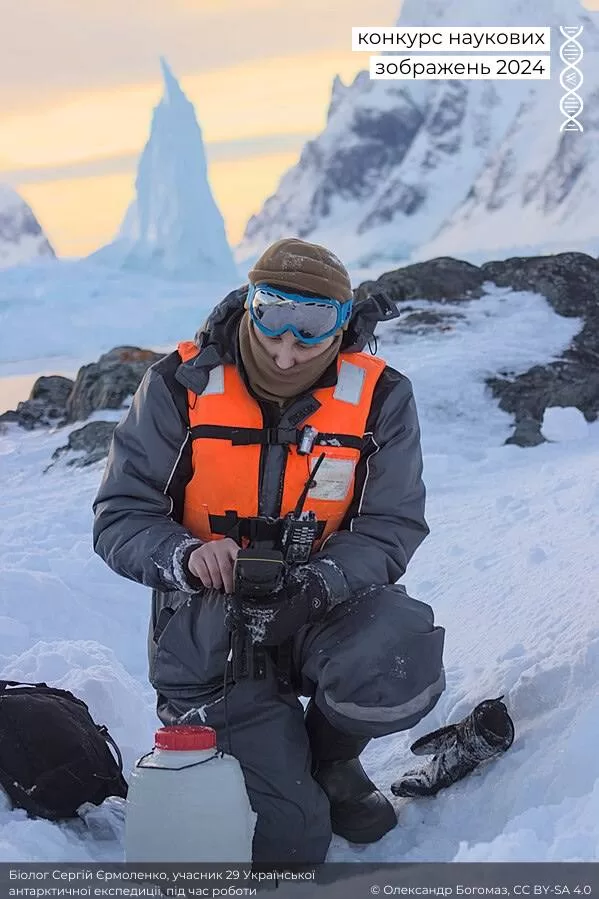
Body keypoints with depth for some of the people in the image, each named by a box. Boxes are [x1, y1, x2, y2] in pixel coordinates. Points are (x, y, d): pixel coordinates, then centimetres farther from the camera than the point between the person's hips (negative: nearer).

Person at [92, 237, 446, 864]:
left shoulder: (379, 397, -7)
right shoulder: (181, 385, -11)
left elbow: (391, 527, -8)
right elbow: (120, 517, -10)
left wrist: (317, 582, -29)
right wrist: (187, 556, -32)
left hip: (326, 606, 2)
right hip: (213, 626, -2)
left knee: (400, 664, -33)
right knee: (286, 842, -12)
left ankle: (327, 755, 3)